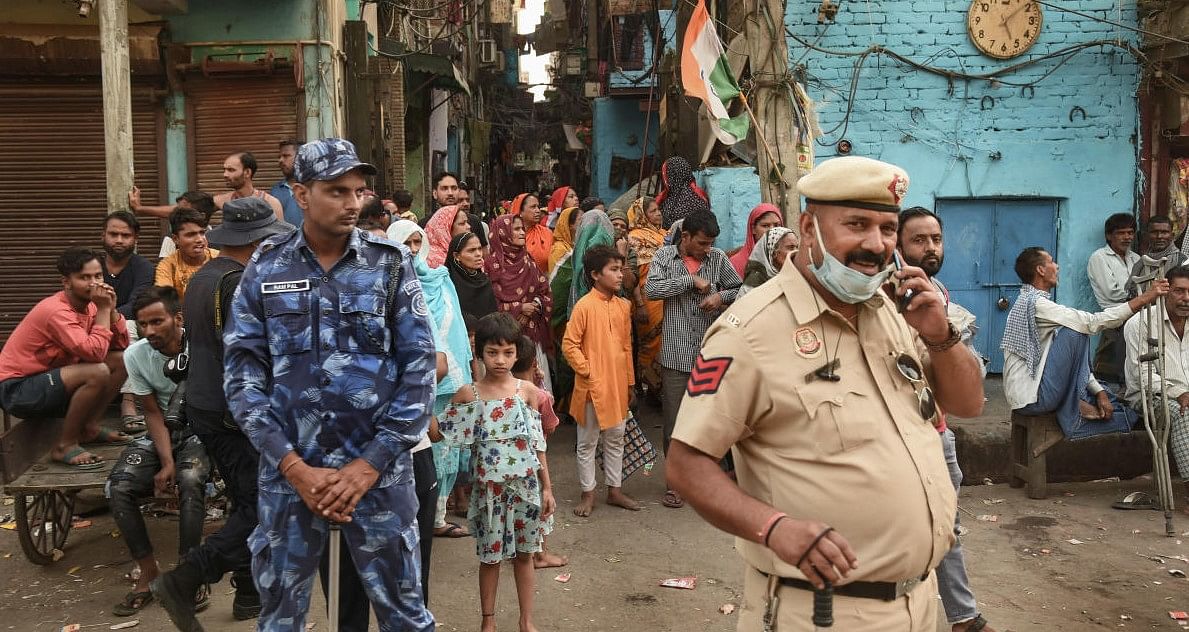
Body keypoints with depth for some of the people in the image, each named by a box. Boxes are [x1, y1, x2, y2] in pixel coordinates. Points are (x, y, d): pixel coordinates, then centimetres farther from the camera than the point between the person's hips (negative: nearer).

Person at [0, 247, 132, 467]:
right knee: (98, 372, -29)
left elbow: (122, 346, -2)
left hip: (50, 379, 9)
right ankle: (65, 445, -15)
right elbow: (94, 353, -34)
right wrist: (103, 310, -26)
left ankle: (89, 427, 7)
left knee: (122, 361, 0)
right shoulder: (56, 310, -24)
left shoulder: (88, 304, 2)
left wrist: (111, 309, -14)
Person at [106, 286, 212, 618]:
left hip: (200, 429, -3)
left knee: (189, 480, -32)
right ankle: (148, 572, -3)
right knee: (117, 487, -18)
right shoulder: (136, 355, -11)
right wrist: (166, 462, -16)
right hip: (162, 432, 4)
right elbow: (153, 413, -5)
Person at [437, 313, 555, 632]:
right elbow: (444, 434, 1)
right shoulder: (468, 394, -6)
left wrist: (547, 487, 2)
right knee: (490, 556, 10)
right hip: (489, 487, -1)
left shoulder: (528, 391, -3)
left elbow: (538, 444, 2)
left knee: (523, 553, 13)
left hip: (525, 485, 1)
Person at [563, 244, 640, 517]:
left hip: (618, 386, 6)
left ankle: (615, 490, 26)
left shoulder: (623, 306, 6)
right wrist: (588, 372, -14)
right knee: (588, 443, 7)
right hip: (593, 387, -6)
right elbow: (569, 344, -11)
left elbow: (627, 346, 13)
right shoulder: (585, 306, -12)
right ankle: (588, 494, 18)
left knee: (616, 439, 14)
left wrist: (630, 383, 14)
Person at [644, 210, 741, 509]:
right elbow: (651, 289, -14)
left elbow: (739, 289, 12)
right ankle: (675, 481, 20)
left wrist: (720, 296, -8)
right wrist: (691, 280, -14)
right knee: (674, 422, 6)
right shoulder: (664, 256, 1)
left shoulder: (718, 258, 6)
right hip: (676, 355, -2)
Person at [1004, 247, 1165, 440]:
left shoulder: (1033, 301, 16)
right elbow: (1092, 323, -20)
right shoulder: (1035, 303, -15)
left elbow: (1074, 358, 15)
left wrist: (1099, 392, 5)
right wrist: (1145, 298, -16)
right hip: (1032, 399, -9)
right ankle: (1073, 405, -11)